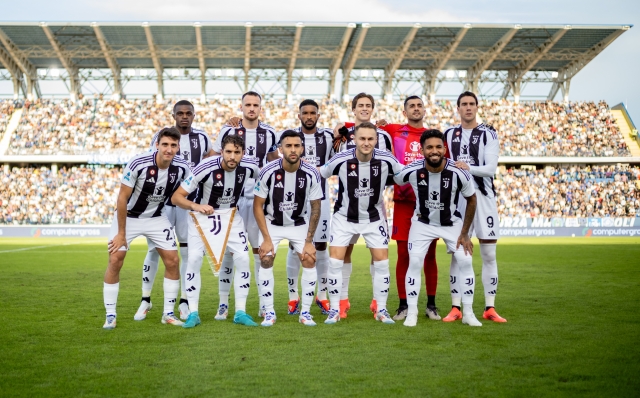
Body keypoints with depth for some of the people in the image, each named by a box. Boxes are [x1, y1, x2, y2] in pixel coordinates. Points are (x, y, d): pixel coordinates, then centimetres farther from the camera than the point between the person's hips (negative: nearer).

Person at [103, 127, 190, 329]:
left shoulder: (182, 168, -17)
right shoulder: (138, 163, -28)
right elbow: (122, 198, -20)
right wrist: (121, 233, -17)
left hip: (157, 218, 3)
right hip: (128, 216, -3)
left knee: (172, 261, -4)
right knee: (115, 261, -9)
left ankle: (168, 313, 10)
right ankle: (110, 315, 5)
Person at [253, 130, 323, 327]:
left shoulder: (311, 174, -20)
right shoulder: (268, 172, -23)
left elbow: (315, 208, -9)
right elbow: (258, 206, -13)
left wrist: (309, 241, -11)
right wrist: (267, 239, -16)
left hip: (299, 223, 1)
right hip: (271, 223, -1)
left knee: (309, 260, -12)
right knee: (265, 260, -15)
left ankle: (305, 312, 3)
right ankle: (269, 312, -1)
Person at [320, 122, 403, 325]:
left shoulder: (386, 160, -17)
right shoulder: (341, 160, -20)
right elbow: (319, 175, -2)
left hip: (374, 217, 1)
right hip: (344, 217, -1)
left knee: (382, 262, -1)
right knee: (335, 261, -6)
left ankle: (381, 310, 14)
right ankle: (334, 310, 8)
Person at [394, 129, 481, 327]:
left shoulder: (458, 173, -25)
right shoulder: (412, 171, -25)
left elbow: (471, 200, -8)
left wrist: (464, 233, -7)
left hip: (452, 223, 0)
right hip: (423, 223, 0)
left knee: (465, 262, -8)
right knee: (414, 263, -11)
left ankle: (468, 313, 6)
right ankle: (412, 313, 3)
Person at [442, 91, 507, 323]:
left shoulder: (489, 134, 1)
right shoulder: (449, 135, 11)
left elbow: (491, 169, -10)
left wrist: (468, 168, -23)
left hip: (483, 196, -1)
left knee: (489, 254, 0)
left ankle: (490, 308, 7)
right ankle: (455, 308, 7)